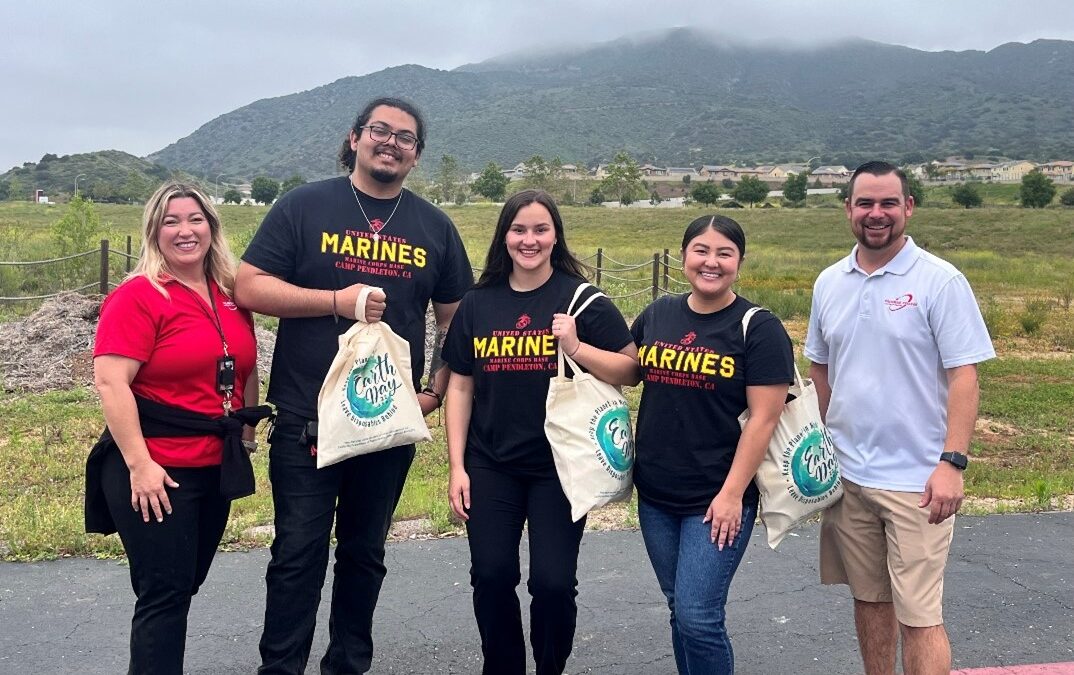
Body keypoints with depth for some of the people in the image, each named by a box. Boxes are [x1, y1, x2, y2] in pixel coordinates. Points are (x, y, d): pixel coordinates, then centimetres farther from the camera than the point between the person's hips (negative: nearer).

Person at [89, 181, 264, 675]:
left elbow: (246, 369, 19)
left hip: (215, 467, 7)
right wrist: (139, 463, -22)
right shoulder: (137, 296, -12)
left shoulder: (231, 296, 7)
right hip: (155, 470, -7)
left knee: (186, 585, 17)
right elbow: (110, 383, -18)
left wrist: (247, 432, 15)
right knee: (165, 593, 0)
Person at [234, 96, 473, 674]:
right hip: (306, 420, -3)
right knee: (298, 554, 3)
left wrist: (437, 391, 1)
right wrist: (337, 300, -16)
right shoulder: (305, 206, -1)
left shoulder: (434, 227, 8)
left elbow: (456, 318, 12)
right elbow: (249, 287, -7)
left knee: (365, 553, 15)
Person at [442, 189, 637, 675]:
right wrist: (457, 466, 2)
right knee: (491, 578, 5)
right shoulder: (477, 303, 4)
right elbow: (460, 386, 7)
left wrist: (576, 348, -21)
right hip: (490, 466, 3)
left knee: (553, 581, -2)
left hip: (559, 465, -2)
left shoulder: (582, 299, -4)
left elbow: (630, 370, -4)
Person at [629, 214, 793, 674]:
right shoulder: (657, 315, 6)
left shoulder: (758, 328, -9)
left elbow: (764, 418, -13)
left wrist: (732, 493, -16)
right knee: (679, 609, 17)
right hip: (655, 496, 5)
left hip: (717, 499, -5)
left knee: (697, 616, -6)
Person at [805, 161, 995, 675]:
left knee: (919, 615, -1)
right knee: (868, 599, 17)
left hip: (916, 479, -5)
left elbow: (964, 378, -11)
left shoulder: (940, 281, -8)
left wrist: (952, 462, -18)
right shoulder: (829, 283, 7)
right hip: (846, 474, 5)